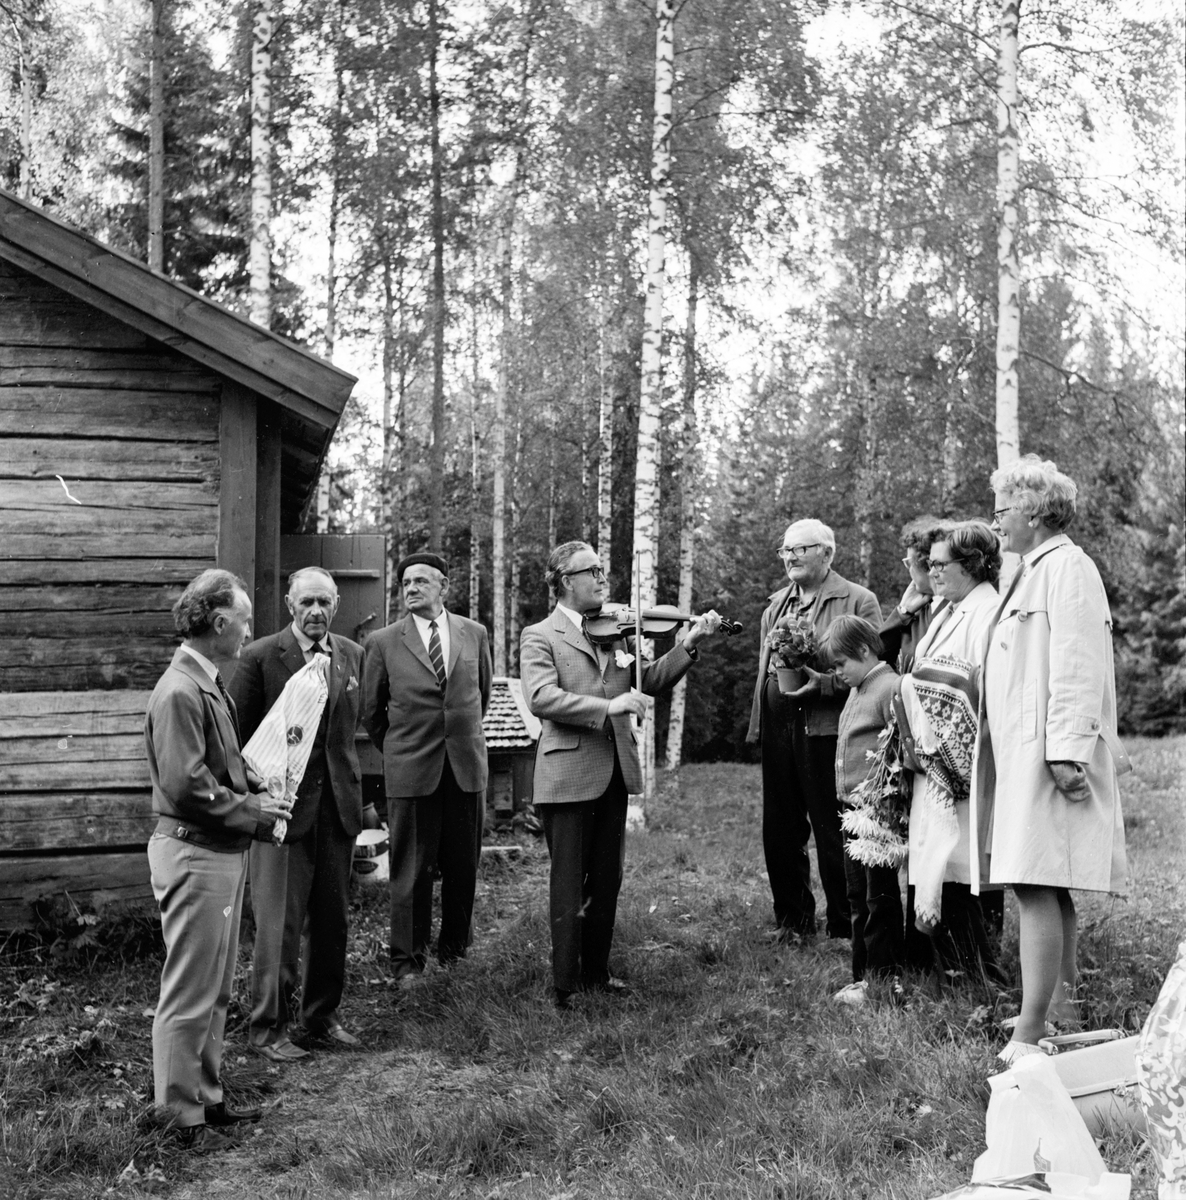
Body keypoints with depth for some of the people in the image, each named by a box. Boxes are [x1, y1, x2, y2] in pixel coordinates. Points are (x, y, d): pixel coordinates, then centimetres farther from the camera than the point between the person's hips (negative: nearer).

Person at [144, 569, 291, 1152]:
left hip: (223, 853, 10)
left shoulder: (208, 683, 12)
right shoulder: (180, 692, -20)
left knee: (215, 990, 19)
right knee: (189, 993, 1)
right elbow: (185, 787, -24)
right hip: (194, 855, -10)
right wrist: (252, 813, -14)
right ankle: (183, 1116, 12)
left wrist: (259, 791, 5)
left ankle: (207, 1097, 30)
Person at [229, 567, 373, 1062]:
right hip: (282, 804, -5)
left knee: (333, 918, 13)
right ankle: (267, 1027, 13)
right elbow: (238, 734, -4)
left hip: (338, 805, 5)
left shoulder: (353, 655, 8)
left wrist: (363, 796, 9)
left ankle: (322, 1012, 30)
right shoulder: (260, 658, -7)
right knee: (279, 922, 0)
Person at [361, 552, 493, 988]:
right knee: (411, 870, 2)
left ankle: (455, 949, 24)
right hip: (411, 770, -2)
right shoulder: (384, 642, 0)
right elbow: (371, 710, 9)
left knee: (463, 866, 8)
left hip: (467, 767, 2)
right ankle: (408, 960, 13)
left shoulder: (474, 634, 6)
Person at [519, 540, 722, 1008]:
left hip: (615, 771, 6)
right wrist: (607, 707, -28)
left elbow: (649, 681, 11)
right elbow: (541, 698, -20)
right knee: (569, 885, -1)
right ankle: (564, 986, 6)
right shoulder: (540, 637, -5)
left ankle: (596, 972, 27)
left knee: (606, 880, 14)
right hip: (568, 774, -6)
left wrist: (689, 645, -2)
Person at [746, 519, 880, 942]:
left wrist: (822, 680, -20)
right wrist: (757, 725, 17)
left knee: (832, 832, -2)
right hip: (777, 729, 7)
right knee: (779, 831, 11)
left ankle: (844, 928, 10)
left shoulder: (858, 601, -1)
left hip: (826, 728, -6)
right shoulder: (776, 604, 19)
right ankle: (792, 920, 25)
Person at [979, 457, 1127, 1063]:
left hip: (1049, 755, -10)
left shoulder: (1067, 568, -11)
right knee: (1050, 887, 17)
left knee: (1036, 887, -12)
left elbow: (1076, 667, -19)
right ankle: (1061, 1002, 29)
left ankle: (1029, 1035, -11)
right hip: (1022, 753, 10)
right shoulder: (1034, 570, 19)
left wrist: (1066, 752, -24)